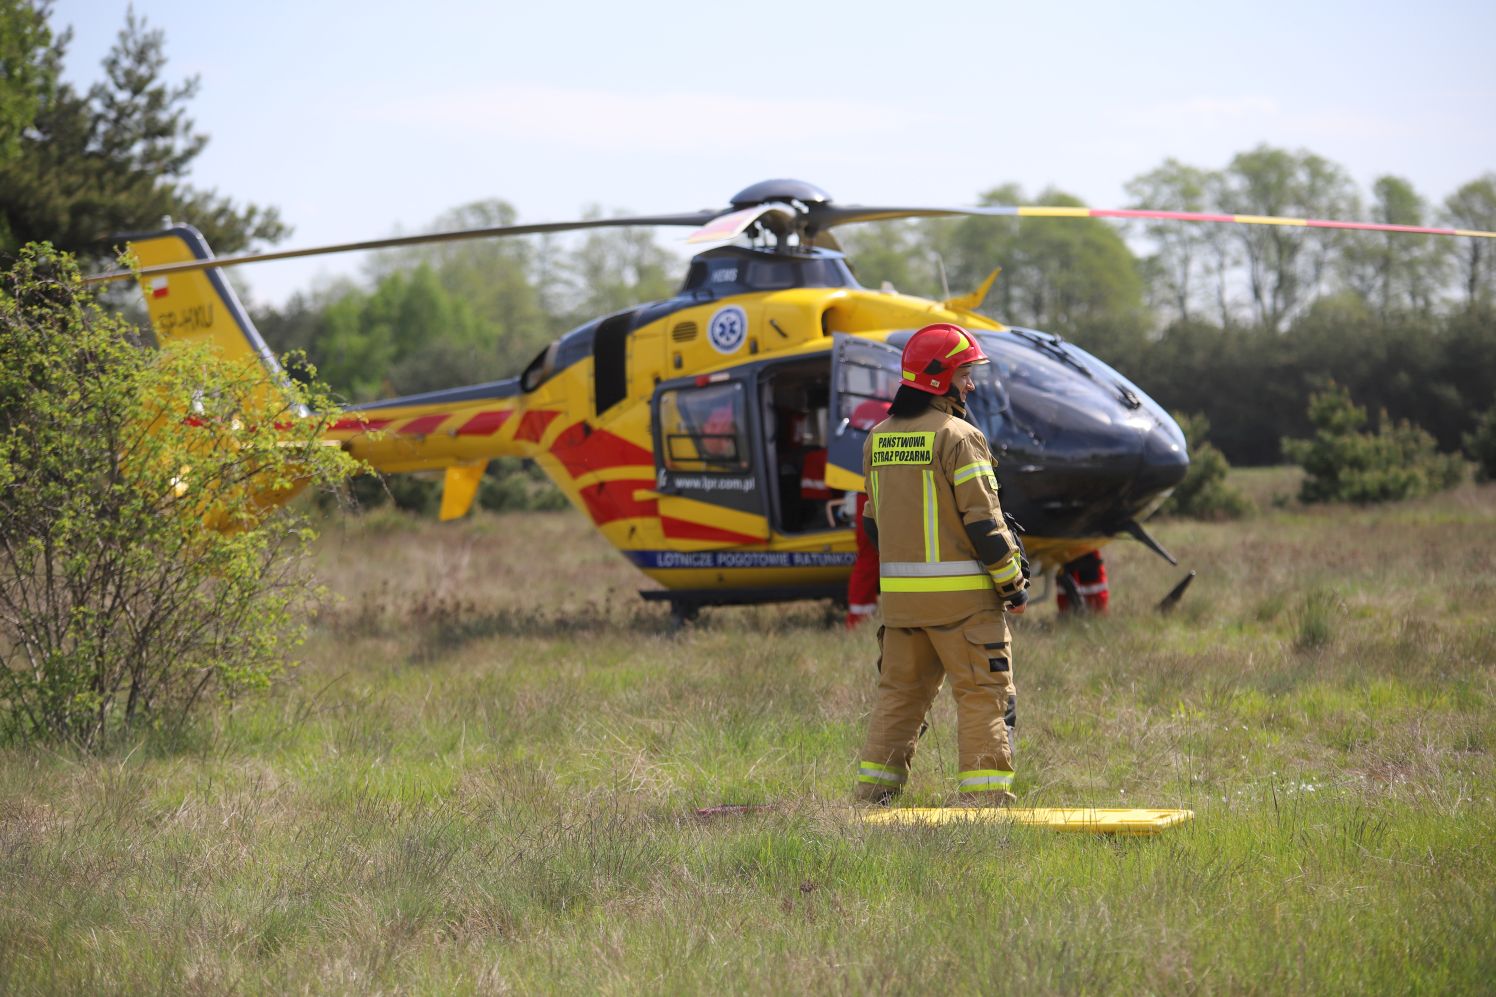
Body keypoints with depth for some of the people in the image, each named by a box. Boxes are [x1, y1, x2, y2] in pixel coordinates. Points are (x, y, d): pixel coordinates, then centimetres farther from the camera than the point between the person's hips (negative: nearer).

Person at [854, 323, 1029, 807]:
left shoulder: (878, 439, 10)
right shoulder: (958, 436, -12)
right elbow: (983, 521, -13)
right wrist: (1012, 583, -5)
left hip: (898, 592, 6)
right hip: (960, 592, -6)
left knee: (899, 691, 15)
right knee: (983, 694, 0)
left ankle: (873, 792, 14)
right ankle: (984, 796, -3)